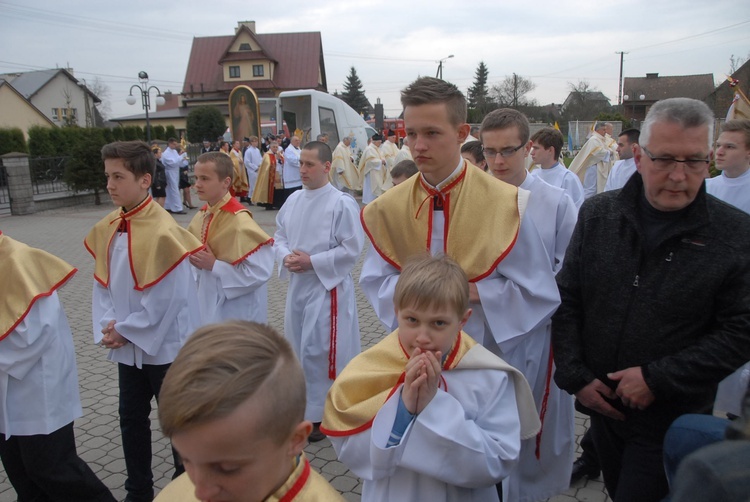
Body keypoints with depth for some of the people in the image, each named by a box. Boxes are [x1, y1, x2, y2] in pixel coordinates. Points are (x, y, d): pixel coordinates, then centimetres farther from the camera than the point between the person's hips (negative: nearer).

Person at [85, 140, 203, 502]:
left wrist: (125, 331, -13)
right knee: (131, 418, 19)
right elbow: (102, 281, 7)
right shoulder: (107, 228, 1)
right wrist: (108, 326, -6)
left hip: (165, 345, -7)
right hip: (127, 346, 7)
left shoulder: (162, 231, -22)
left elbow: (164, 299, -21)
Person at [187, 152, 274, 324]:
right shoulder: (202, 216, 2)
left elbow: (260, 271, -28)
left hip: (237, 309, -8)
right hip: (210, 300, 8)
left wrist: (214, 265, -23)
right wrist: (197, 260, -4)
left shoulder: (239, 220, -23)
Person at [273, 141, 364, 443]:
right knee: (299, 347, 18)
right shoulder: (293, 200, 5)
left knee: (321, 350, -3)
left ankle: (323, 413, 16)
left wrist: (312, 262, -19)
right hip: (297, 285, 7)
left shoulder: (342, 204, -15)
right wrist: (286, 257, -9)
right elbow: (279, 236, 12)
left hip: (328, 287, -7)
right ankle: (305, 406, 38)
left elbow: (351, 249, -17)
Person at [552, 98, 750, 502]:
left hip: (671, 421, -3)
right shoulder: (597, 215, -4)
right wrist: (576, 377, -7)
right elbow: (566, 301, -1)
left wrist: (657, 379, -17)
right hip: (601, 404, 4)